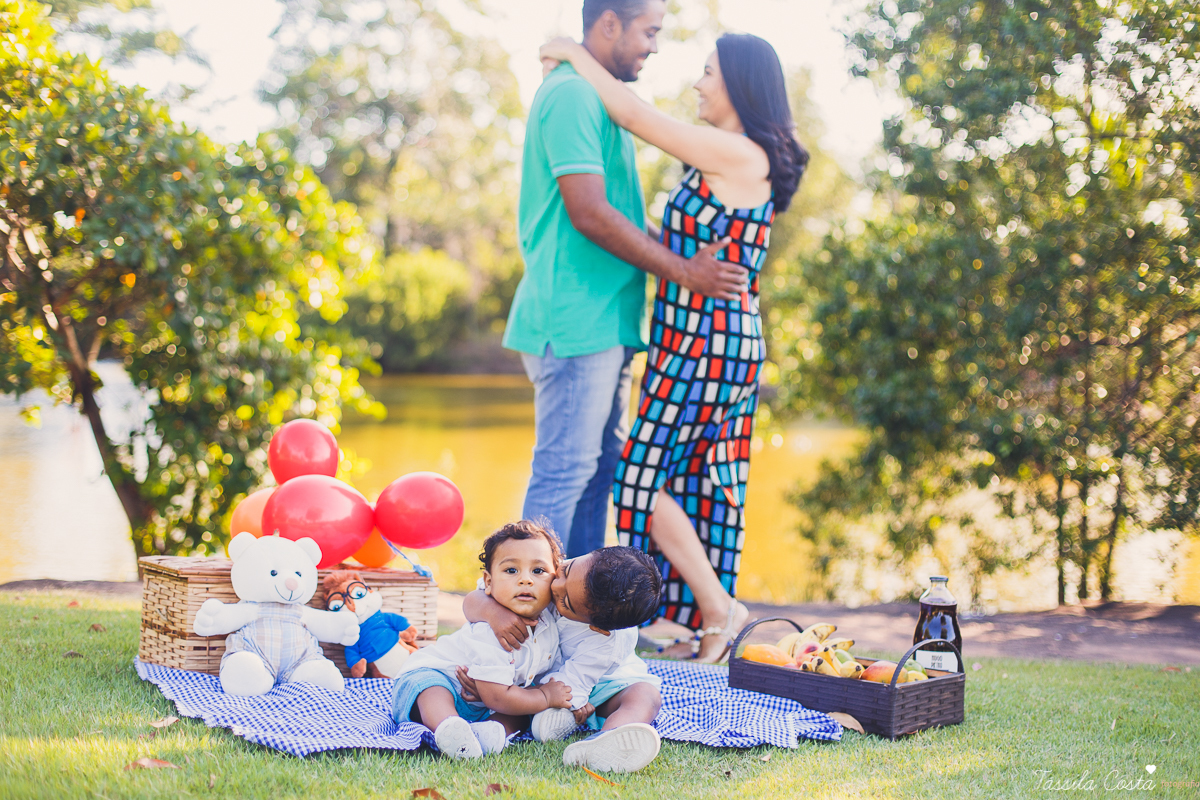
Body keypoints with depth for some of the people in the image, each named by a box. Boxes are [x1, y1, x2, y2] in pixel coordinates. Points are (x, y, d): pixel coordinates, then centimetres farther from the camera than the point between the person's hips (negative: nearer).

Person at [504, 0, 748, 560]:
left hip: (603, 319, 10)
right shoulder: (572, 94, -13)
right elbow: (589, 213, -20)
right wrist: (681, 270, -15)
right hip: (576, 319, -10)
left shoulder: (595, 97, 20)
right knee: (565, 471, -7)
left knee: (599, 470, 13)